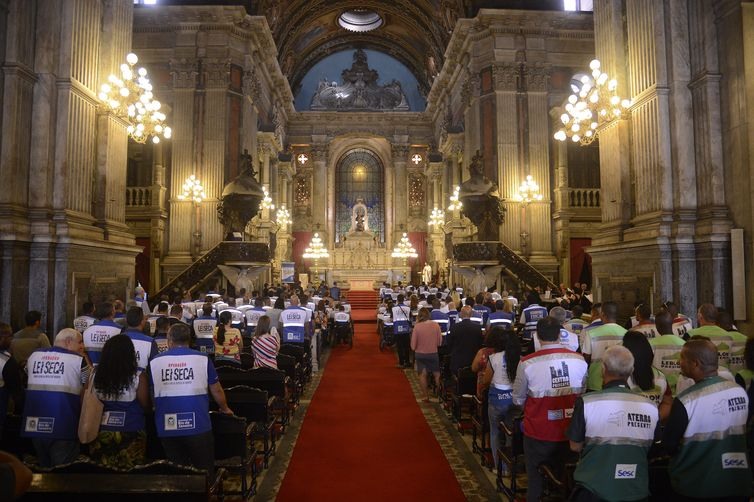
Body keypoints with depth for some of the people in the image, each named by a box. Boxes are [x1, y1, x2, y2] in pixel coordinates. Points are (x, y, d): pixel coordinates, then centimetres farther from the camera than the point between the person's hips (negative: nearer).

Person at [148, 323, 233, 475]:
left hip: (167, 428, 2)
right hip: (198, 426, -2)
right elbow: (216, 391, 4)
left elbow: (150, 395, 12)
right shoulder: (202, 359, -2)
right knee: (204, 473, 11)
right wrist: (225, 409, 23)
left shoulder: (154, 362, 2)